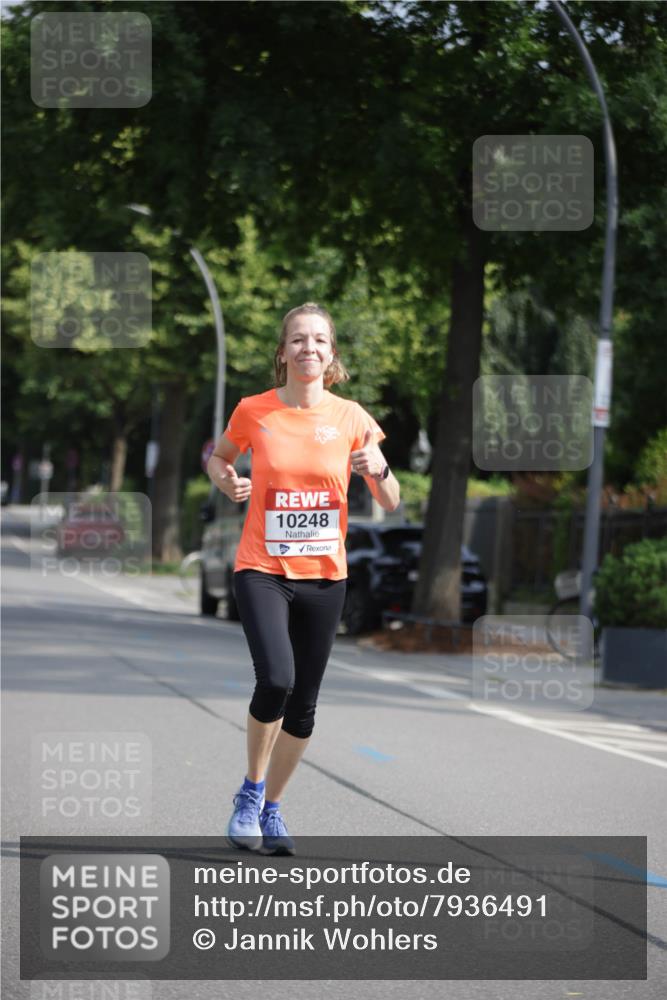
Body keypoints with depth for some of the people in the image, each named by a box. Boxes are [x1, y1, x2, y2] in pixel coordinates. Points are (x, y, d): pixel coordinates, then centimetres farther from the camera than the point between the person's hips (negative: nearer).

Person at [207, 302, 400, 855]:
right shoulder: (253, 411, -3)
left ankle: (271, 809, 26)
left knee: (303, 705, 5)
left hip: (325, 577, 2)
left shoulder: (350, 417, -1)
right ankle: (250, 792, 1)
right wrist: (227, 480, -5)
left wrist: (379, 471, -18)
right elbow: (219, 457, 17)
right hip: (263, 571, -2)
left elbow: (391, 504, 4)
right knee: (276, 679, -23)